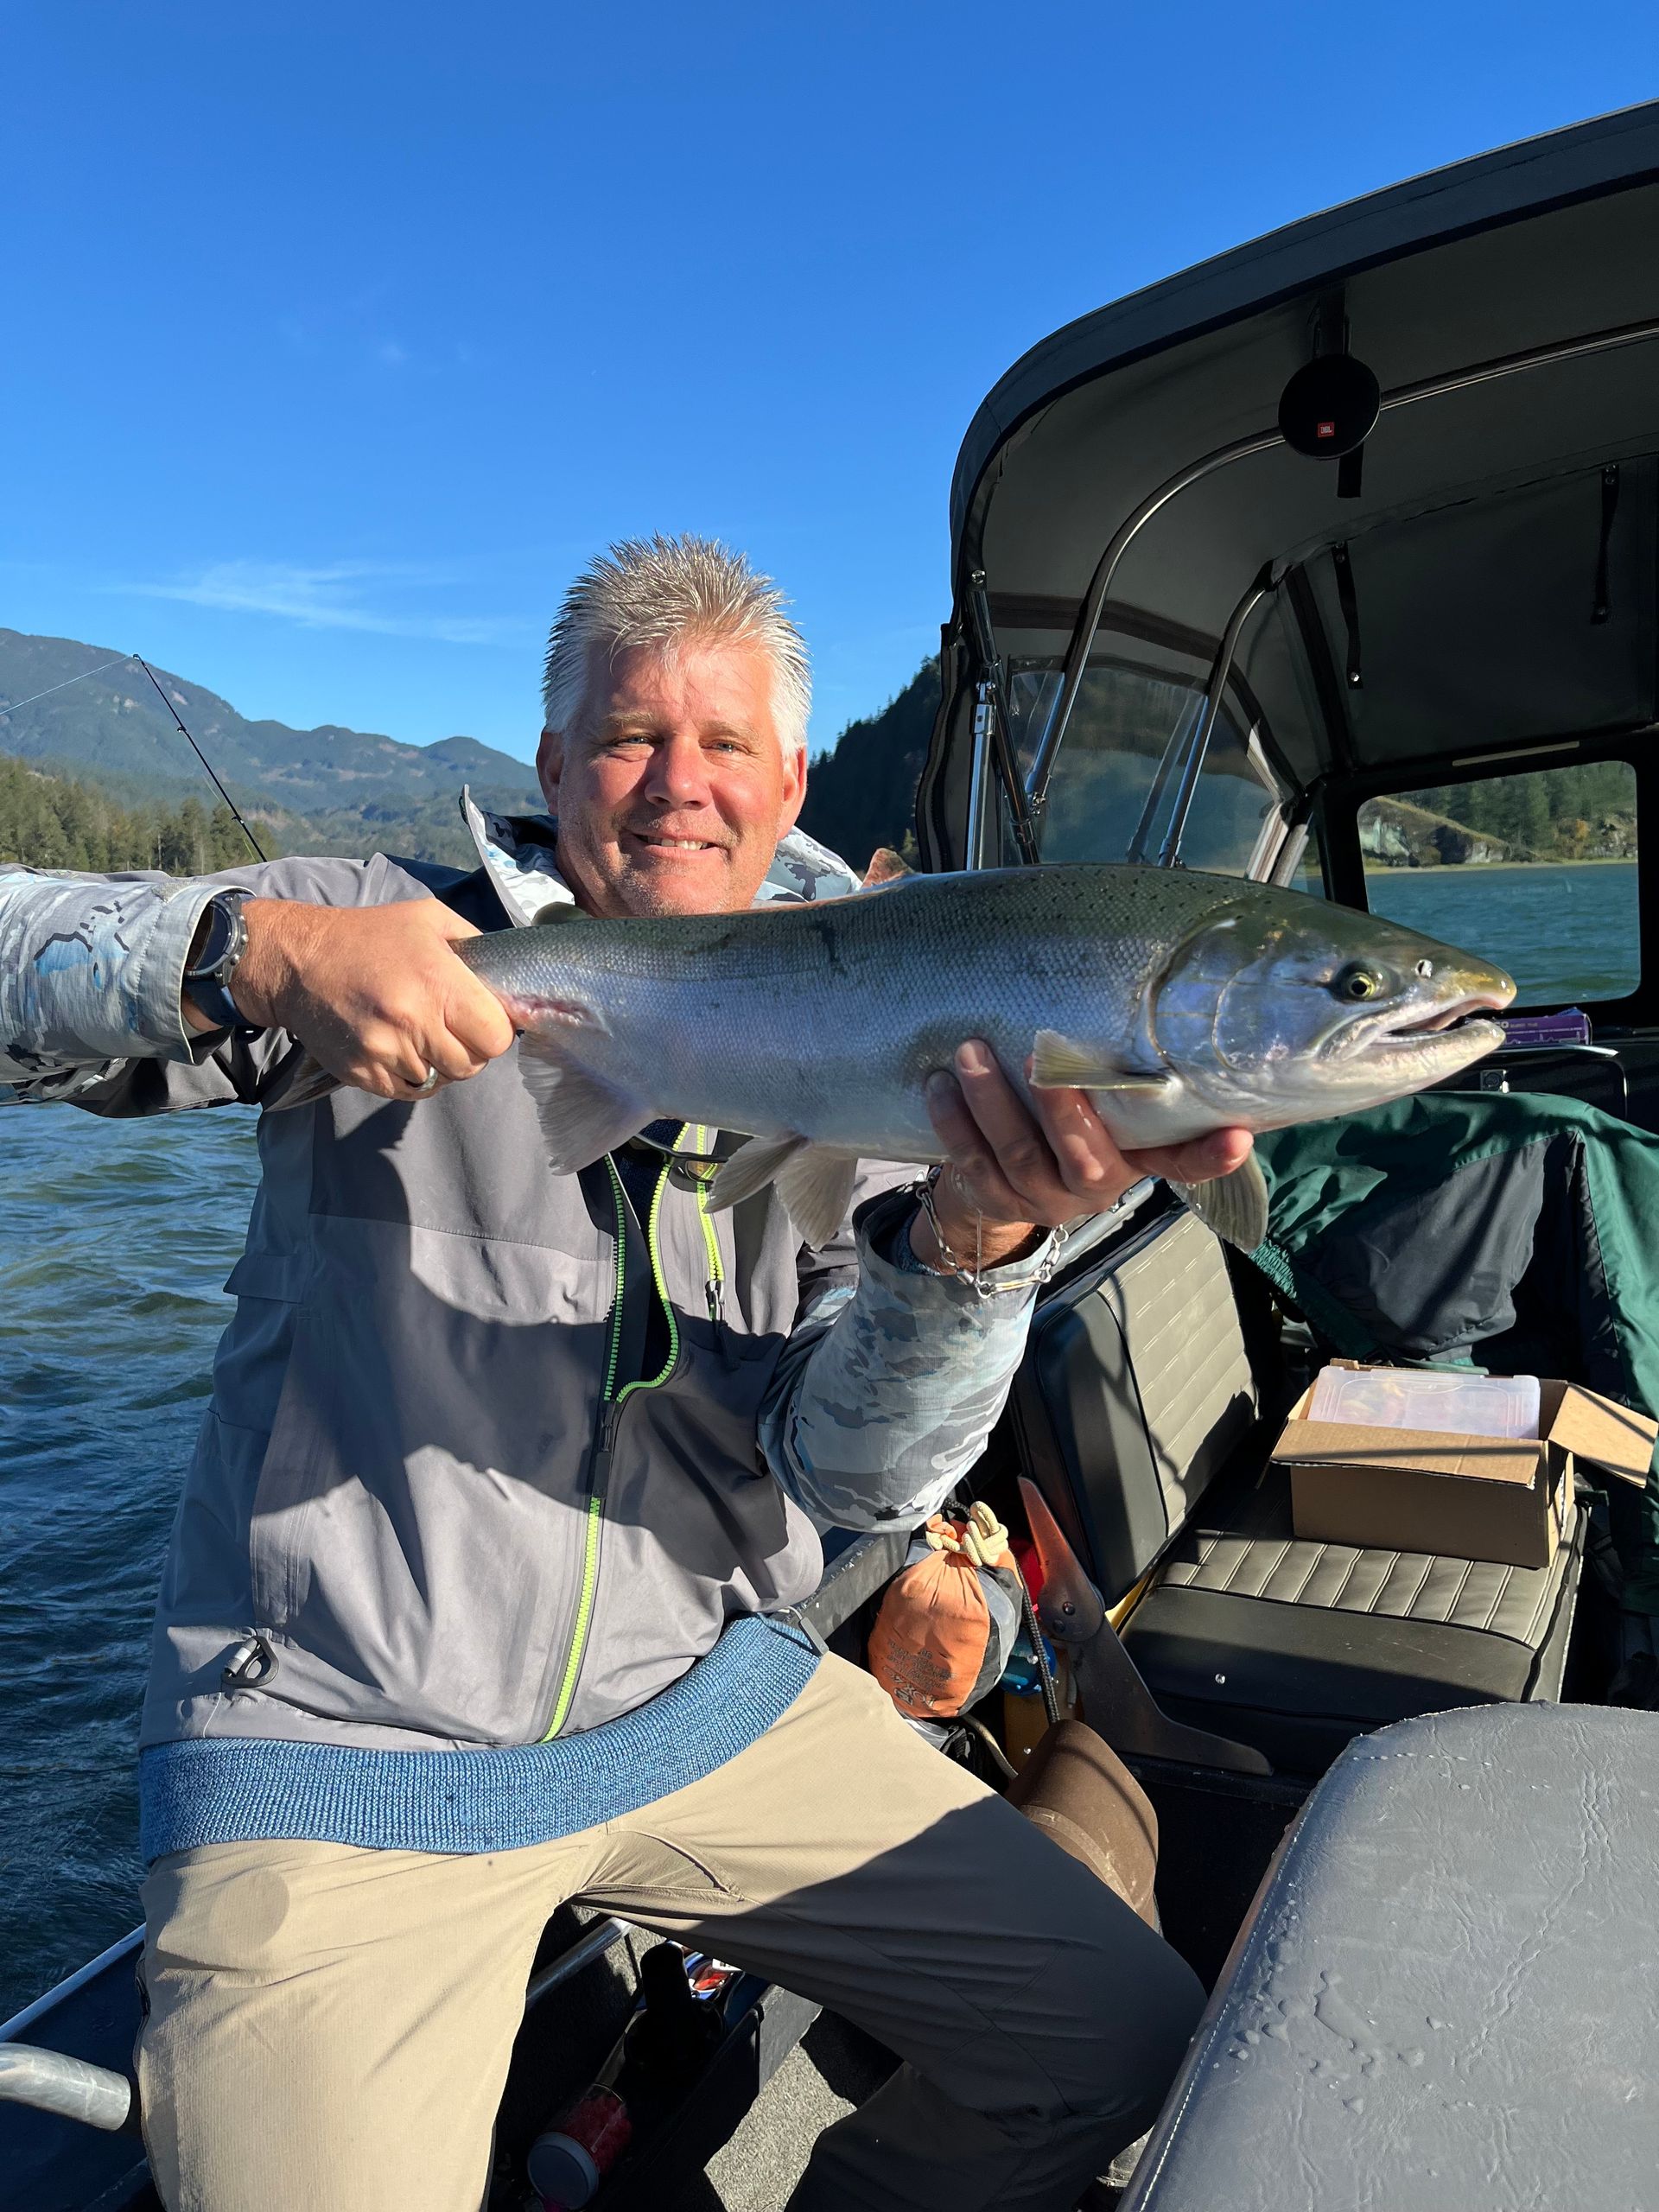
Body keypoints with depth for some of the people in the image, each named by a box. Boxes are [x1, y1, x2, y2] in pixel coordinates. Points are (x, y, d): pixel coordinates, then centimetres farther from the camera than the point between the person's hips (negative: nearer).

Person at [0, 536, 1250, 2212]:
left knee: (1122, 2038, 4)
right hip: (336, 1753, -2)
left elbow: (855, 1475, -9)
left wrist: (975, 1239, -29)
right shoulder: (390, 942, -5)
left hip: (707, 1704, 3)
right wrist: (249, 954, -30)